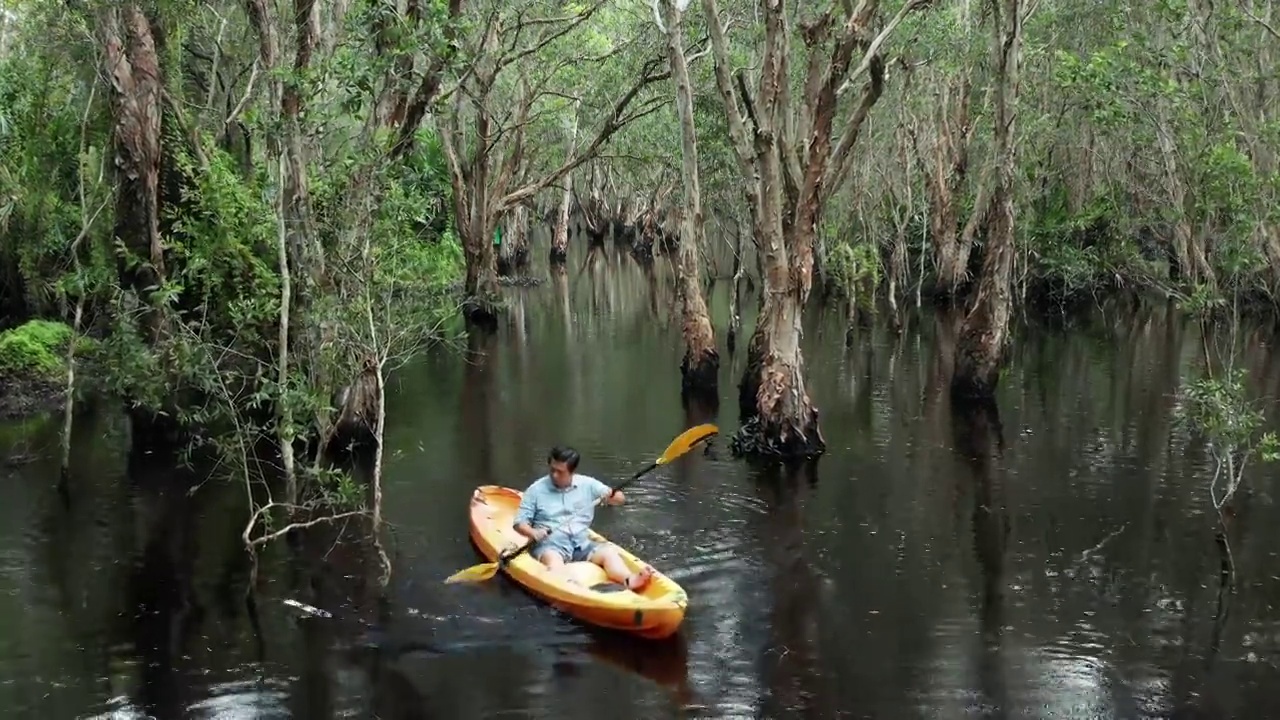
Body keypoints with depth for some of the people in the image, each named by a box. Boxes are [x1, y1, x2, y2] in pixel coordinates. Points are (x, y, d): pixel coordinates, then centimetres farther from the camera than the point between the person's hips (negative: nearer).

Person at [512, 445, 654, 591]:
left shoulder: (587, 484, 11)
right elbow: (519, 522, 5)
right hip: (550, 544, -3)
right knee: (552, 558, -37)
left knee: (609, 551, -25)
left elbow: (621, 499, 9)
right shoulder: (536, 490, 5)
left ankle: (629, 580, -54)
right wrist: (533, 533, -17)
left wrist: (611, 495, -15)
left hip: (582, 542, 3)